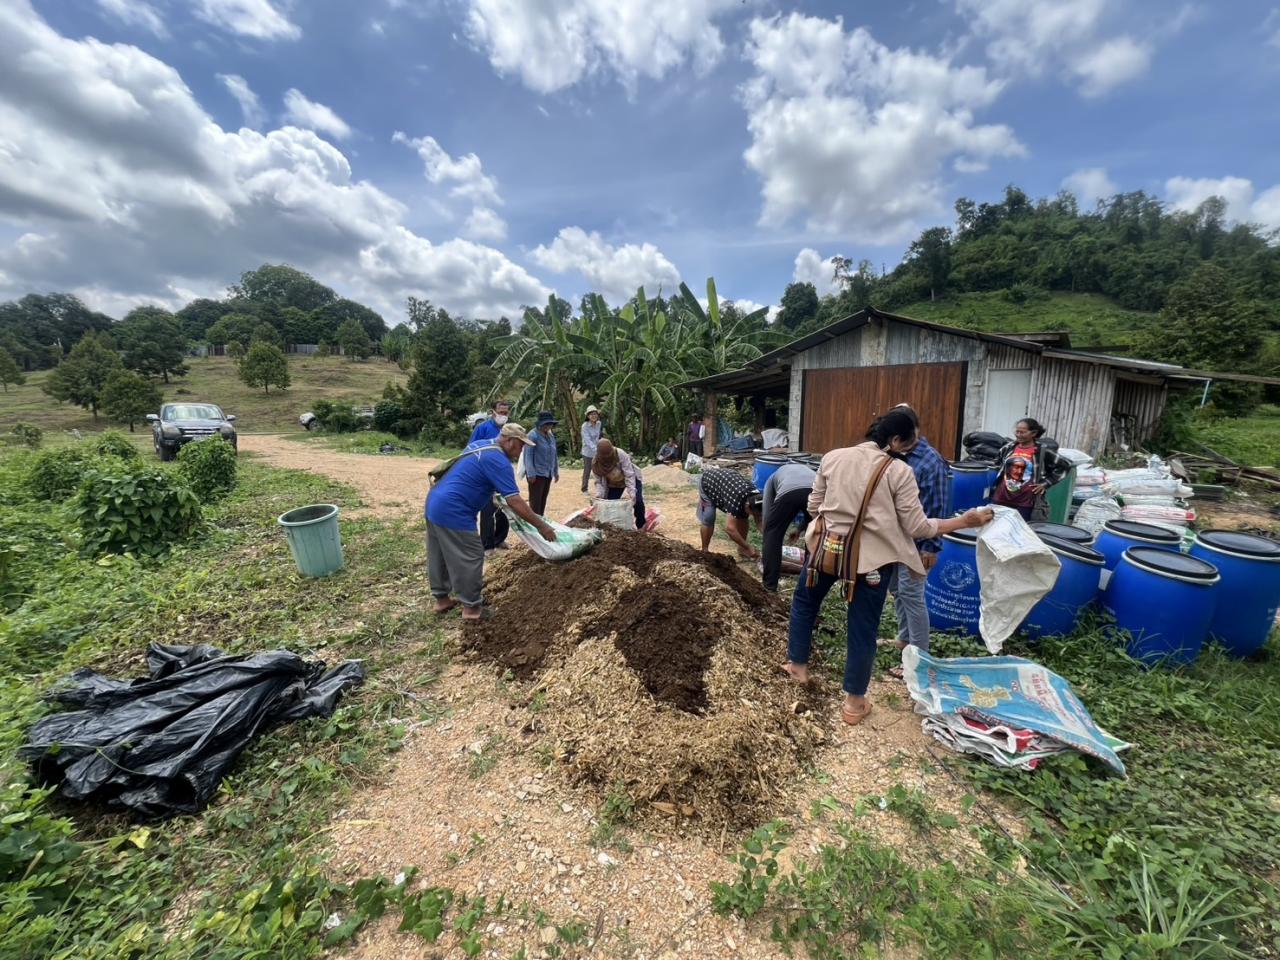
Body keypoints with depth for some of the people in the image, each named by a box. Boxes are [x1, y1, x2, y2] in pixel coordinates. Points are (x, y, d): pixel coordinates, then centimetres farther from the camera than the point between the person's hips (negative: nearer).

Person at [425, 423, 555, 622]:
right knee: (470, 558, 1)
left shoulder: (480, 445, 13)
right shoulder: (498, 461, -15)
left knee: (440, 555, 20)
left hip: (434, 503, 10)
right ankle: (472, 608, 11)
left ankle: (442, 598, 34)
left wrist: (491, 496, 31)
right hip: (452, 511, -10)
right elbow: (515, 502, -20)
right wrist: (541, 526, -15)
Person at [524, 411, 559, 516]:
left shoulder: (551, 436, 11)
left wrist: (556, 471, 18)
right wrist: (531, 473, -20)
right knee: (535, 501, -4)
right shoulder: (533, 435, -13)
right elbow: (528, 455, -16)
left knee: (543, 500, 14)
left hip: (548, 474, 8)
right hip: (537, 474, -8)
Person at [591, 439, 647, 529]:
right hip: (613, 484, 4)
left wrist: (632, 493, -42)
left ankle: (641, 526, 1)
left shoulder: (621, 454, -36)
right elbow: (599, 481, -16)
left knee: (637, 501, -18)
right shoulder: (596, 463, -24)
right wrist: (598, 495, -32)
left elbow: (629, 475, -35)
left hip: (631, 478, -3)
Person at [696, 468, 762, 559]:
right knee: (708, 520, -15)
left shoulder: (754, 497, -23)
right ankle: (704, 551, 3)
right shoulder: (736, 499, -44)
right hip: (707, 481, -6)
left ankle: (742, 549, 12)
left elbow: (760, 521, -13)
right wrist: (748, 547, -44)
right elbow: (729, 528, -48)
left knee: (742, 517, -3)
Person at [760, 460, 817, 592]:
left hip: (789, 492, -2)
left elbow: (767, 511, 35)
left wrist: (768, 532, 47)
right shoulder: (809, 470, 46)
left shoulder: (773, 477, 39)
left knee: (773, 534, 18)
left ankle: (770, 584, 19)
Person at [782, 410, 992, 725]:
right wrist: (965, 521, 6)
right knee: (862, 628, 12)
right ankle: (854, 702, 26)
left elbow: (813, 505, 6)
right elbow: (917, 527, -6)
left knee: (804, 602, 27)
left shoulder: (833, 457, 0)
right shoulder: (899, 472, -8)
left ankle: (797, 665, 39)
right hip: (871, 558, -2)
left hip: (826, 547, 2)